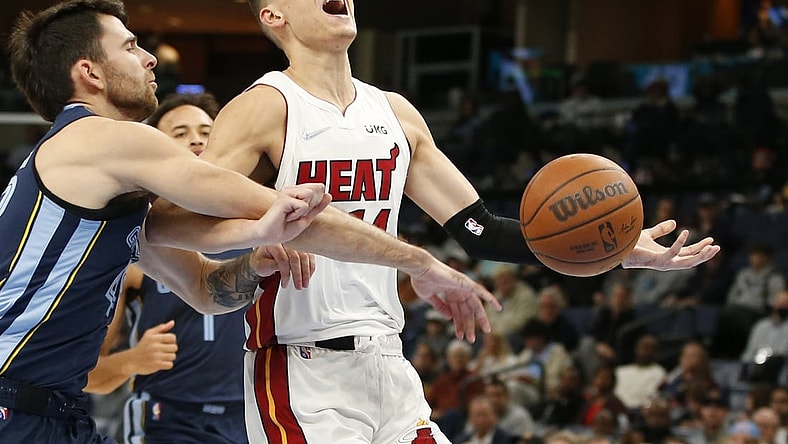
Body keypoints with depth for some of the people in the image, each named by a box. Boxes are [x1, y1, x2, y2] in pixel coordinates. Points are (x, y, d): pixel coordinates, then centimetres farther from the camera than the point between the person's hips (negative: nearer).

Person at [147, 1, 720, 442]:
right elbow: (164, 221, -18)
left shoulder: (395, 113, 12)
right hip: (302, 376, -7)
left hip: (389, 368, 7)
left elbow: (478, 230, 14)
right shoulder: (265, 108, -8)